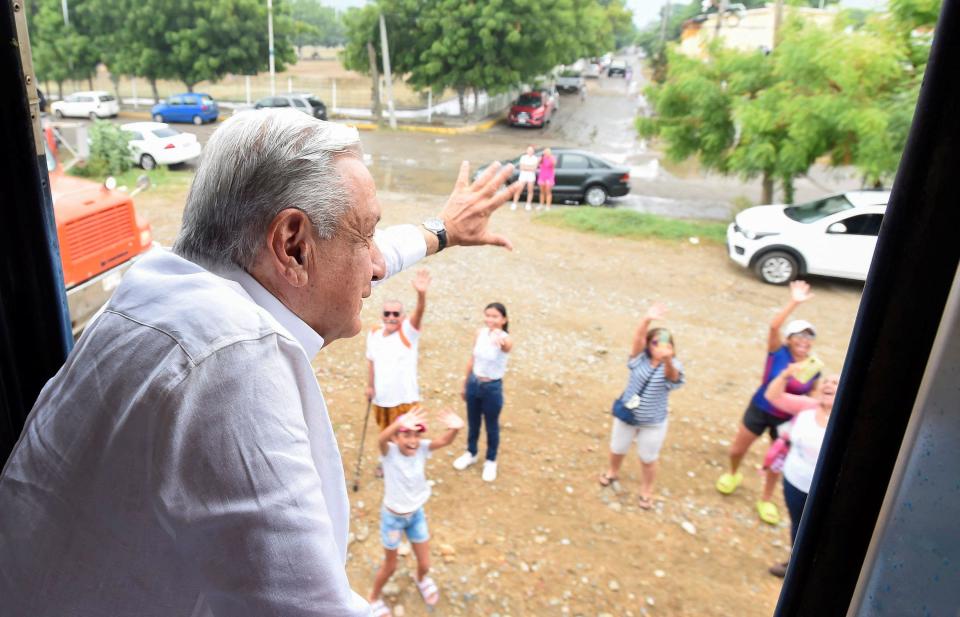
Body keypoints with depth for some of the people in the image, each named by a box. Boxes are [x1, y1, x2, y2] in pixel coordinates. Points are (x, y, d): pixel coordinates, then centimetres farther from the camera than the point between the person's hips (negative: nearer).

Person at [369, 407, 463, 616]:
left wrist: (455, 428, -60)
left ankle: (421, 580, 54)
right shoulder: (390, 452, -26)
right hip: (393, 516, -3)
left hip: (416, 514, 3)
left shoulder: (422, 449, -18)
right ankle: (375, 599, 45)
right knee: (390, 566, 15)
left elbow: (445, 441, -36)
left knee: (424, 564, 17)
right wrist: (399, 423, -73)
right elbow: (383, 439, -50)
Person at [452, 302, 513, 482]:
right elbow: (473, 359, 5)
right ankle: (471, 453, 46)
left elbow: (507, 347, -50)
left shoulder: (505, 339, -23)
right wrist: (465, 383, 12)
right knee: (472, 423, 23)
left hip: (492, 387, -4)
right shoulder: (480, 333, -8)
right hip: (474, 383, 4)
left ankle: (491, 461, 37)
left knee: (491, 426, 15)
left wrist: (500, 341, -74)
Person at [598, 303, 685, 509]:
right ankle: (613, 471, 54)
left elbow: (672, 375, -46)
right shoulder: (641, 359, -16)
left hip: (653, 423, -2)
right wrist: (647, 320, -56)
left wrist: (668, 359, -70)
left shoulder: (671, 367, -21)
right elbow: (638, 339, -35)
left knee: (648, 459, 15)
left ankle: (646, 490, 41)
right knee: (617, 449, 24)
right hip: (626, 414, 2)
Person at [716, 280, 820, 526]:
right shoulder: (778, 352, -17)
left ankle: (766, 500, 38)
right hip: (760, 410, -2)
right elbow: (774, 326, -36)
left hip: (788, 418, 2)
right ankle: (733, 474, 47)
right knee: (737, 449, 12)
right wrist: (794, 303, -43)